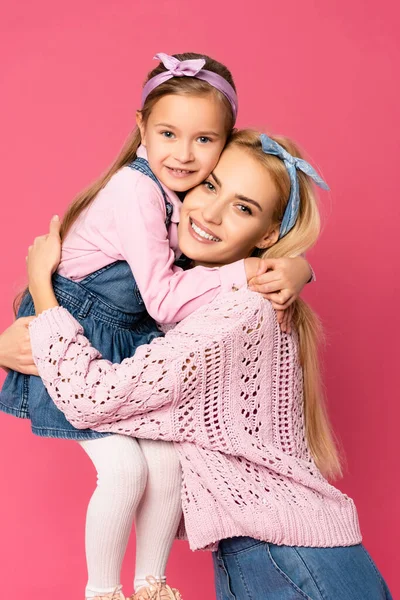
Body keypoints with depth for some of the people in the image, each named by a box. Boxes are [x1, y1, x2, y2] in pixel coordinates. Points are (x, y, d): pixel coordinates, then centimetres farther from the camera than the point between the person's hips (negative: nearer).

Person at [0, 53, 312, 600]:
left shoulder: (195, 192, -3)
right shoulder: (136, 190, -26)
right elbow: (163, 299, -29)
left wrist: (293, 269, -19)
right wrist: (247, 272, -28)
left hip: (133, 340, 7)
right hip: (74, 337, -7)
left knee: (170, 459, -1)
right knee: (124, 468, -12)